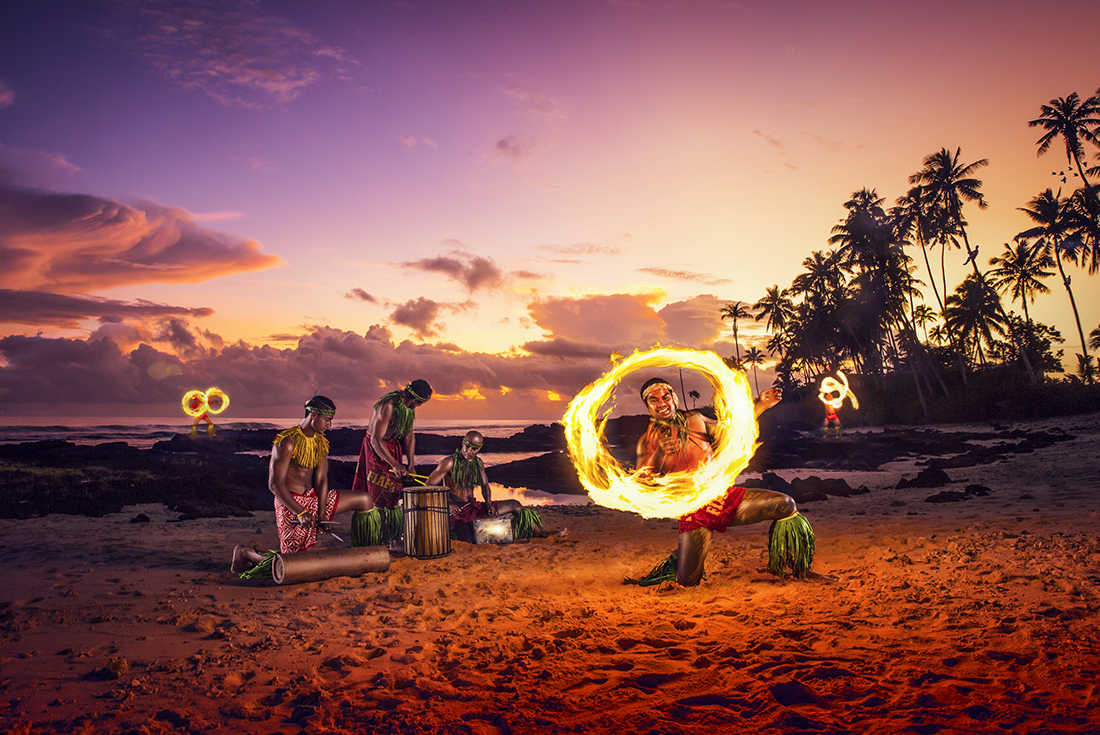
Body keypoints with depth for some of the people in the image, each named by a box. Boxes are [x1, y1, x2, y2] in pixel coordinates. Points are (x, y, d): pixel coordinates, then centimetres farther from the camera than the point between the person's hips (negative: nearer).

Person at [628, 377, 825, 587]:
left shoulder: (694, 420, 9)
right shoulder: (648, 441, -5)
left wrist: (760, 405, 16)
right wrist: (658, 455, -31)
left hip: (722, 496, 4)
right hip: (692, 513, -4)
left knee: (785, 505, -7)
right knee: (688, 582, -16)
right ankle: (675, 565, 21)